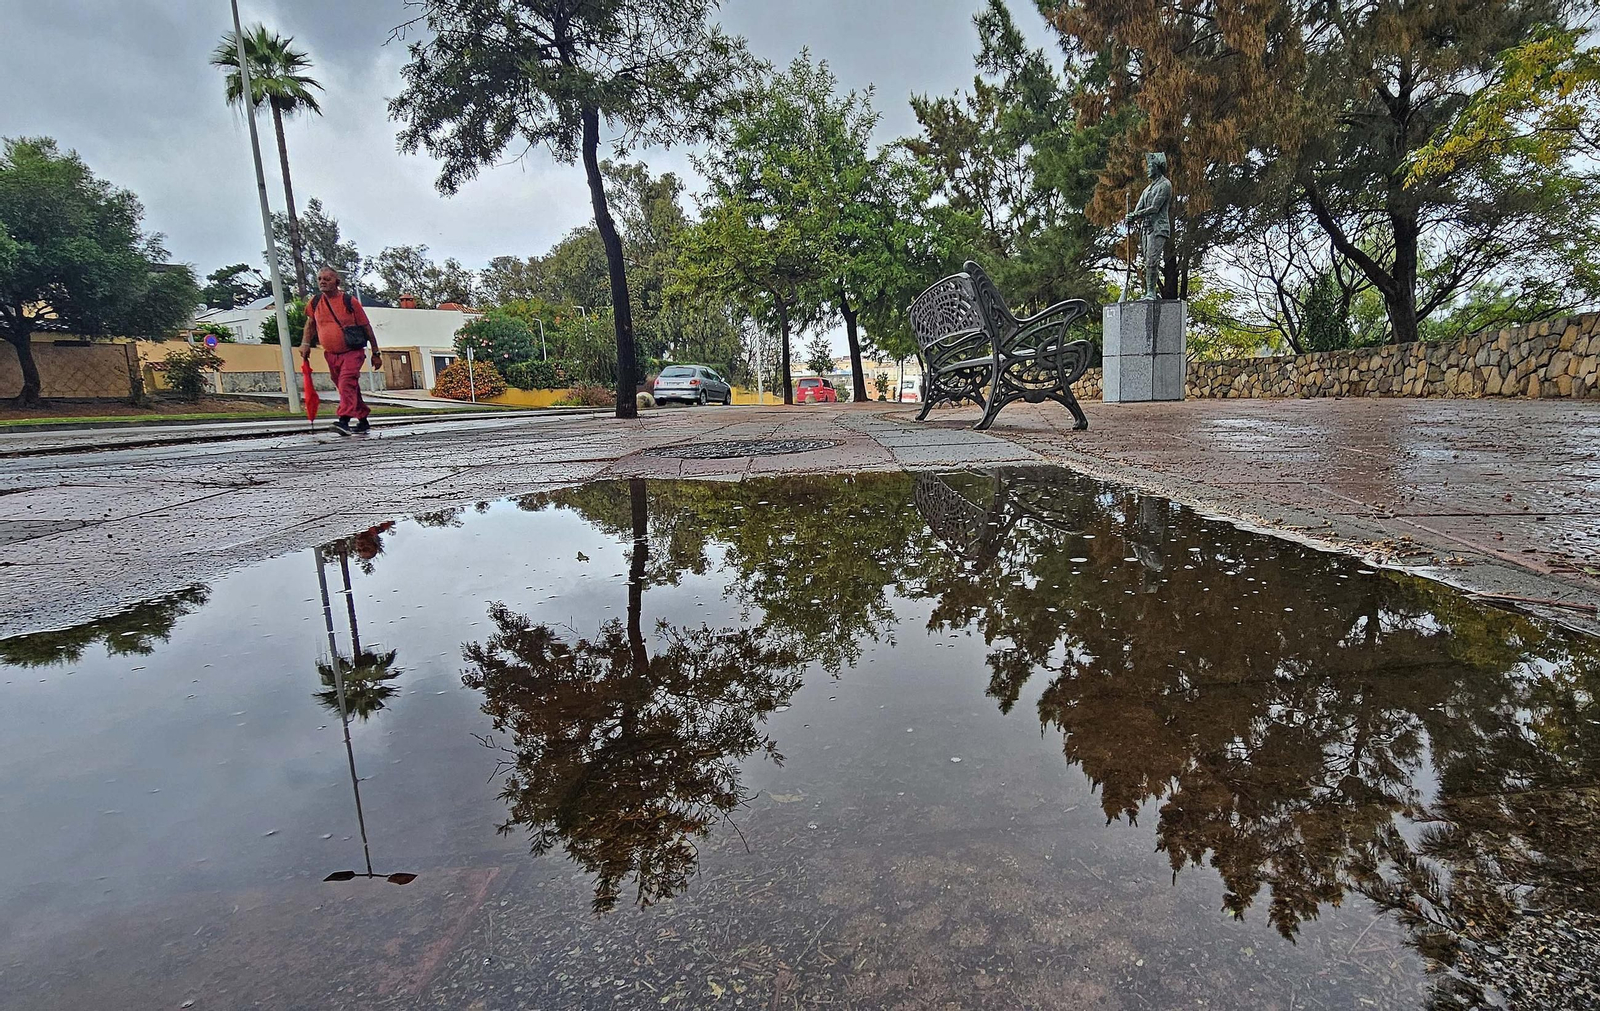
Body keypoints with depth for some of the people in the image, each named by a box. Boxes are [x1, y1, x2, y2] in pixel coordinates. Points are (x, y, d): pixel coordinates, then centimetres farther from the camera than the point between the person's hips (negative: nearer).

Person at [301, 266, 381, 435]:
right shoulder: (315, 301, 5)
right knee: (347, 388, 12)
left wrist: (376, 353, -1)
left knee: (347, 382, -24)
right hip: (331, 354, 6)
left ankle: (344, 421, -34)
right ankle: (363, 420, 23)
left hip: (352, 352, -5)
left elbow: (367, 328, -2)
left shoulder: (350, 301, -7)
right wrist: (305, 343, 10)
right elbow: (310, 323, 23)